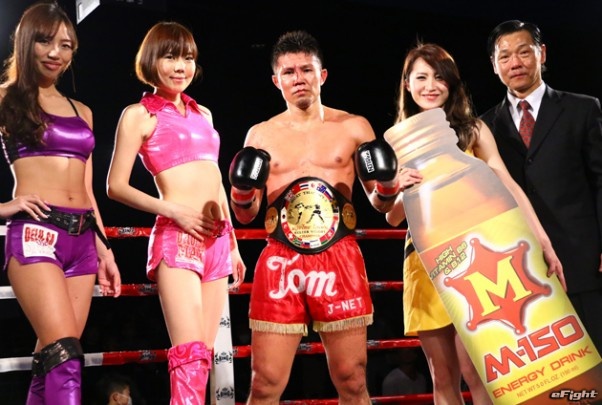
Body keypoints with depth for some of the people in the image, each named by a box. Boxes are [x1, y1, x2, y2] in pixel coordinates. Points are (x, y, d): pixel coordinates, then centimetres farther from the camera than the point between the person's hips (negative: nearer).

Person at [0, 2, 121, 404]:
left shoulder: (82, 112, 20)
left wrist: (104, 249, 17)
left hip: (82, 239, 5)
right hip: (35, 233, -5)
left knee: (52, 359, 4)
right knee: (65, 357, -17)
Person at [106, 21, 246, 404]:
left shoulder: (202, 113, 19)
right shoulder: (139, 114, 1)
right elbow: (116, 186, -3)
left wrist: (233, 244, 22)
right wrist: (172, 210, -15)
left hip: (217, 241, 7)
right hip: (177, 239, -6)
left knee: (203, 354, 6)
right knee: (190, 354, -16)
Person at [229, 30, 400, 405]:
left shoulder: (354, 127, 8)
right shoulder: (261, 135, 11)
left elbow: (383, 204, 12)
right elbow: (245, 216, 14)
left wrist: (387, 183, -9)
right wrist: (242, 190, -6)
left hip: (339, 259, 0)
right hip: (281, 262, 1)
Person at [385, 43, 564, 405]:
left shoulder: (473, 130, 6)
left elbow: (507, 187, -4)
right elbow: (392, 217, 7)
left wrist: (543, 243, -15)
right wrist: (401, 189, -16)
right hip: (424, 262, 2)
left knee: (474, 370, -11)